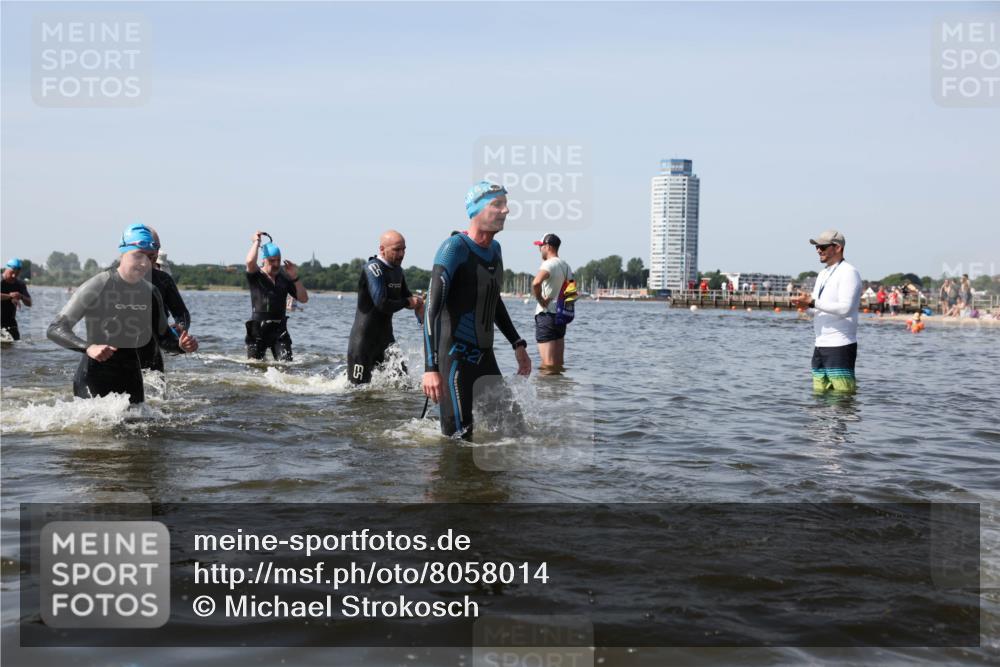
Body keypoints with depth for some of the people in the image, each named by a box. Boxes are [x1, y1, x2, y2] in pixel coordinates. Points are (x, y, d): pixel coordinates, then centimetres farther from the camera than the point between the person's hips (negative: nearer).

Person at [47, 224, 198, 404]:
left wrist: (181, 345, -9)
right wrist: (88, 347, -35)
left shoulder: (150, 292, 4)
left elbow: (164, 338, 15)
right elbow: (55, 330, -17)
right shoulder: (97, 286, -14)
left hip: (131, 375, 6)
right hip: (95, 375, -6)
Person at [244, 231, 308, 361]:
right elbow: (250, 261, -22)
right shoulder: (255, 276, 2)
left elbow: (304, 299, 9)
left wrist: (295, 278, -1)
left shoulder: (285, 278, 14)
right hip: (258, 328, -3)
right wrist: (256, 242, -6)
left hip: (279, 327, 3)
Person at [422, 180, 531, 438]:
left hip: (485, 356, 8)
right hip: (456, 358, -8)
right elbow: (432, 309, -22)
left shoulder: (495, 249, 11)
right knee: (461, 437, -9)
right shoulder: (454, 248, -14)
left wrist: (518, 344, 23)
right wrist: (431, 368, -31)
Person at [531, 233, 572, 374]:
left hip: (546, 314, -9)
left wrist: (540, 300, -18)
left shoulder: (549, 264, -13)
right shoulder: (565, 265, 15)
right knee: (558, 363, 12)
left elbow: (535, 283, -32)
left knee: (548, 363, -9)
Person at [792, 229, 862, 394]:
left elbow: (845, 309, -20)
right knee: (820, 393, 10)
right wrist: (806, 303, -1)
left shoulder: (849, 272, -9)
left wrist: (813, 302, -21)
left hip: (840, 346, -9)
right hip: (821, 344, 9)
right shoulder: (823, 274, 18)